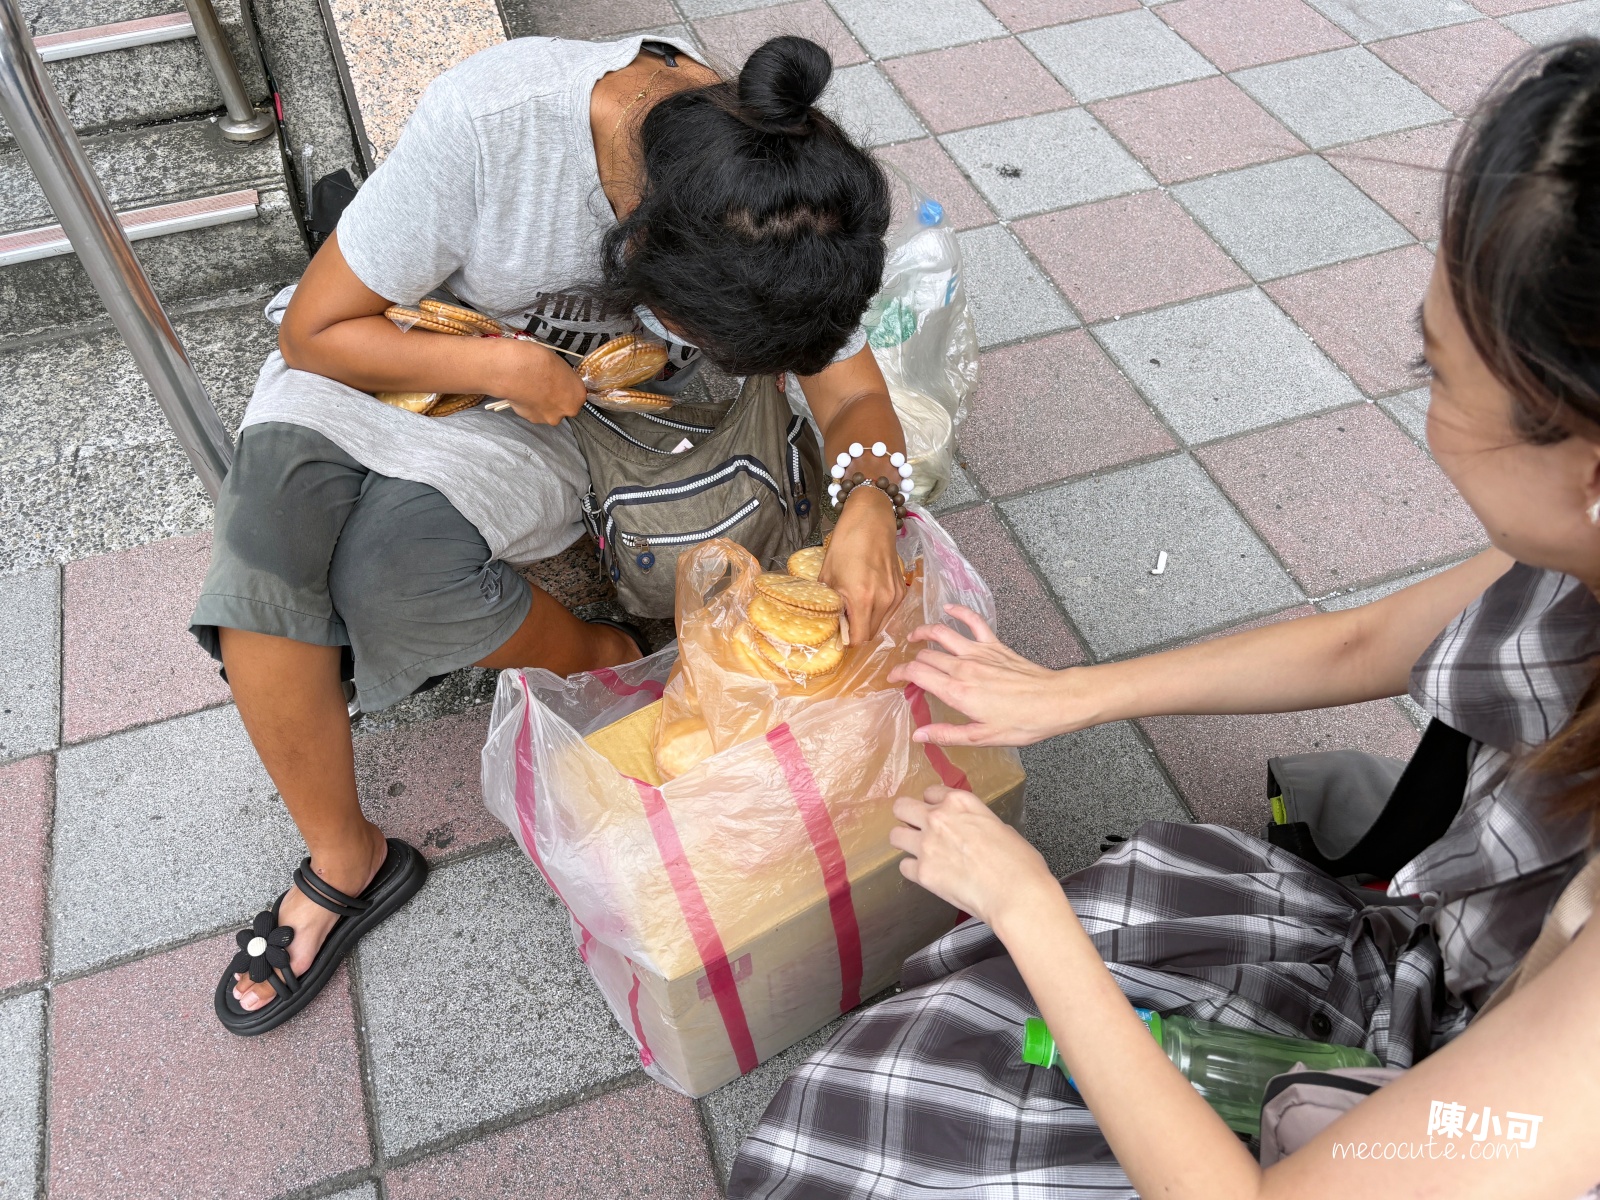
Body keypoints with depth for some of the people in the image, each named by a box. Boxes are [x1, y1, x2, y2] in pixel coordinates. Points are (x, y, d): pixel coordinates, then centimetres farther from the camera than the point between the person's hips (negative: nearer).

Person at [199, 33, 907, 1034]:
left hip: (575, 425, 0)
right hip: (394, 356, 1)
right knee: (270, 512, -29)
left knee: (397, 562, -30)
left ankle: (603, 660, 1)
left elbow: (854, 397, -12)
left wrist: (870, 504, -32)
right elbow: (316, 332, -18)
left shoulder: (785, 200, -22)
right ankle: (346, 864, -8)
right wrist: (496, 365, -30)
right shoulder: (486, 121, -31)